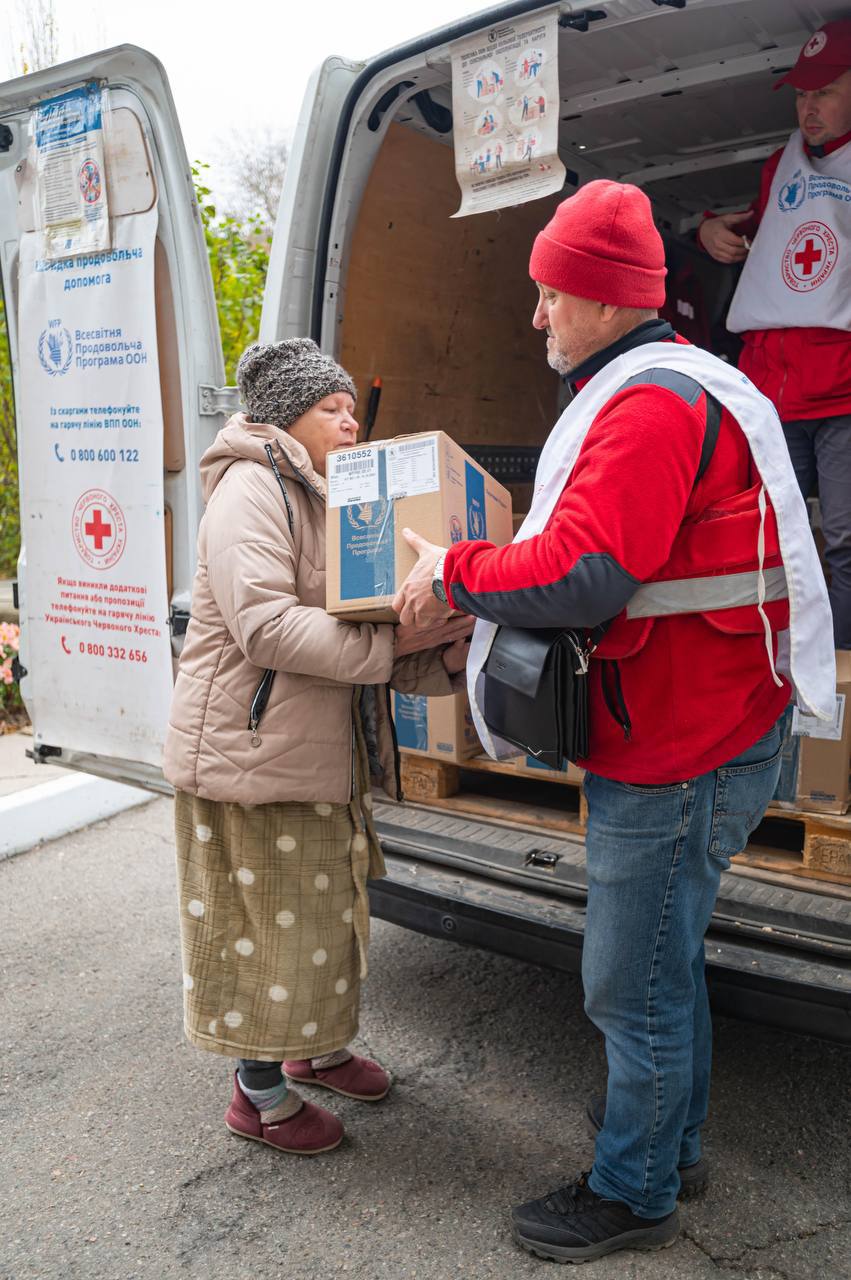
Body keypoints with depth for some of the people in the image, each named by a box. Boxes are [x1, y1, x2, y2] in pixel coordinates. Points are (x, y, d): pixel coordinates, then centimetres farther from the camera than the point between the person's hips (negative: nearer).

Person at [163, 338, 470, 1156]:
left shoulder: (330, 501, 16)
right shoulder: (252, 489, -14)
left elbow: (360, 627, 10)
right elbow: (264, 625, -27)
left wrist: (444, 657, -8)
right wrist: (388, 641, -25)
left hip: (323, 750, 9)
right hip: (251, 751, -9)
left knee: (324, 909, 20)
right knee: (263, 920, 3)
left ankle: (317, 1046, 40)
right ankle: (258, 1093, 21)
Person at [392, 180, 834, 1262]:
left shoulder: (651, 403, -20)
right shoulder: (672, 385, 16)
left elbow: (584, 573, -30)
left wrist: (454, 575, -15)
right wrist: (484, 579, 12)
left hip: (677, 761, -11)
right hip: (680, 738, 11)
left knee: (632, 985, 4)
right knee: (666, 959, 24)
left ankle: (632, 1193, 24)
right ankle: (672, 1135, 44)